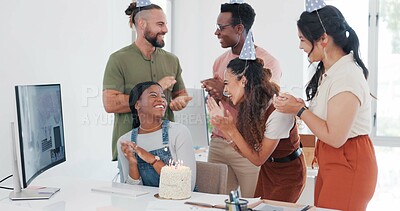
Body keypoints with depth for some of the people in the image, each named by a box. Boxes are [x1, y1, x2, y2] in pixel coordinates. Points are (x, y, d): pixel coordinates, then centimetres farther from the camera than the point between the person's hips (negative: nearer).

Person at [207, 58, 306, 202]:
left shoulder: (277, 112, -30)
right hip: (268, 169, 7)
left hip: (288, 172, -7)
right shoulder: (248, 106, -6)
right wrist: (222, 126, -14)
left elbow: (258, 159, -22)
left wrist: (231, 129, -29)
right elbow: (244, 151, -5)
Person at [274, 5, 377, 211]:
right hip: (330, 163, 9)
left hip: (348, 165, -9)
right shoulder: (328, 72, 9)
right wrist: (300, 106, -3)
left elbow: (335, 137, -23)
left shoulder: (347, 76, -21)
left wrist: (299, 110, -15)